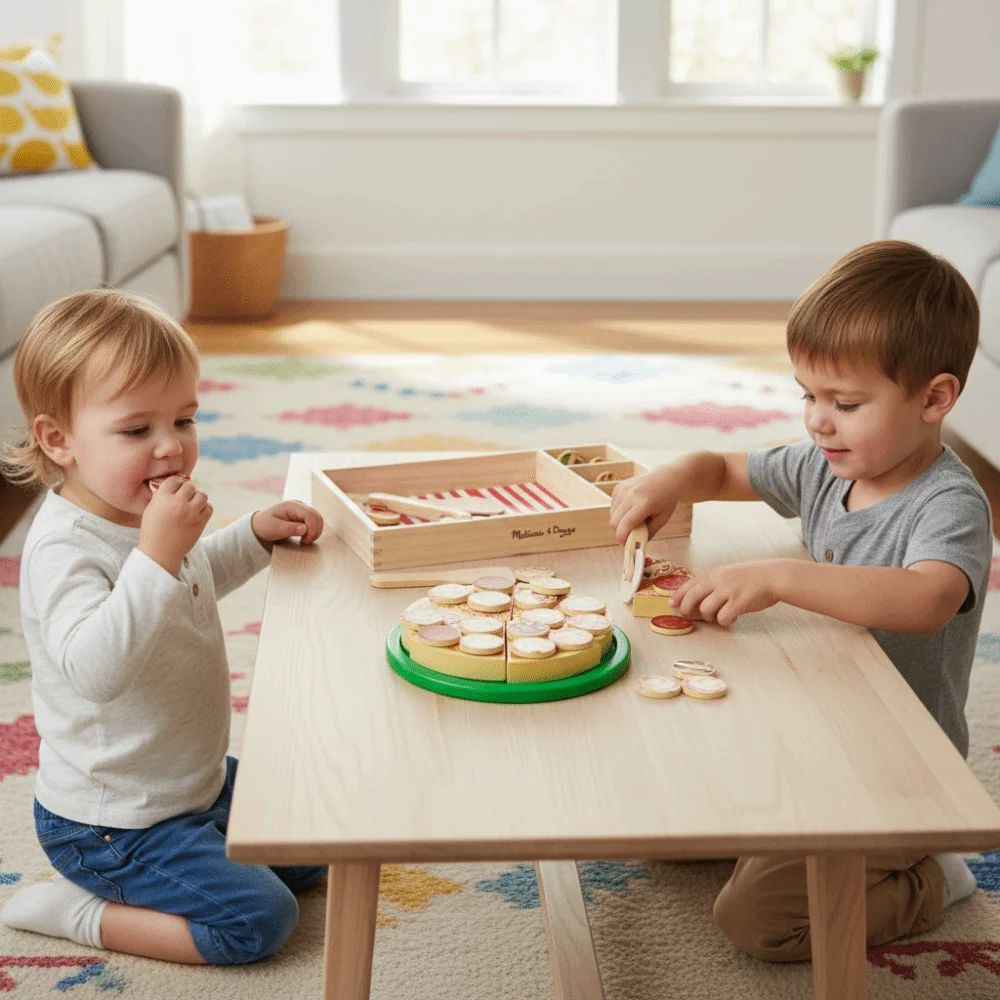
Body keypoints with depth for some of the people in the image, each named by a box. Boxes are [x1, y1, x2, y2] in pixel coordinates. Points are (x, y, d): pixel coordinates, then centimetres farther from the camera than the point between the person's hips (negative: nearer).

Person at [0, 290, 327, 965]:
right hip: (108, 824, -9)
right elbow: (96, 668, -44)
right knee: (259, 919, -14)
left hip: (197, 778, 10)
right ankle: (78, 912, 1)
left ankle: (134, 882, 19)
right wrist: (158, 553, -47)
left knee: (308, 859, 17)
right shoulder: (65, 547, -29)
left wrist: (256, 535, 7)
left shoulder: (146, 513, 1)